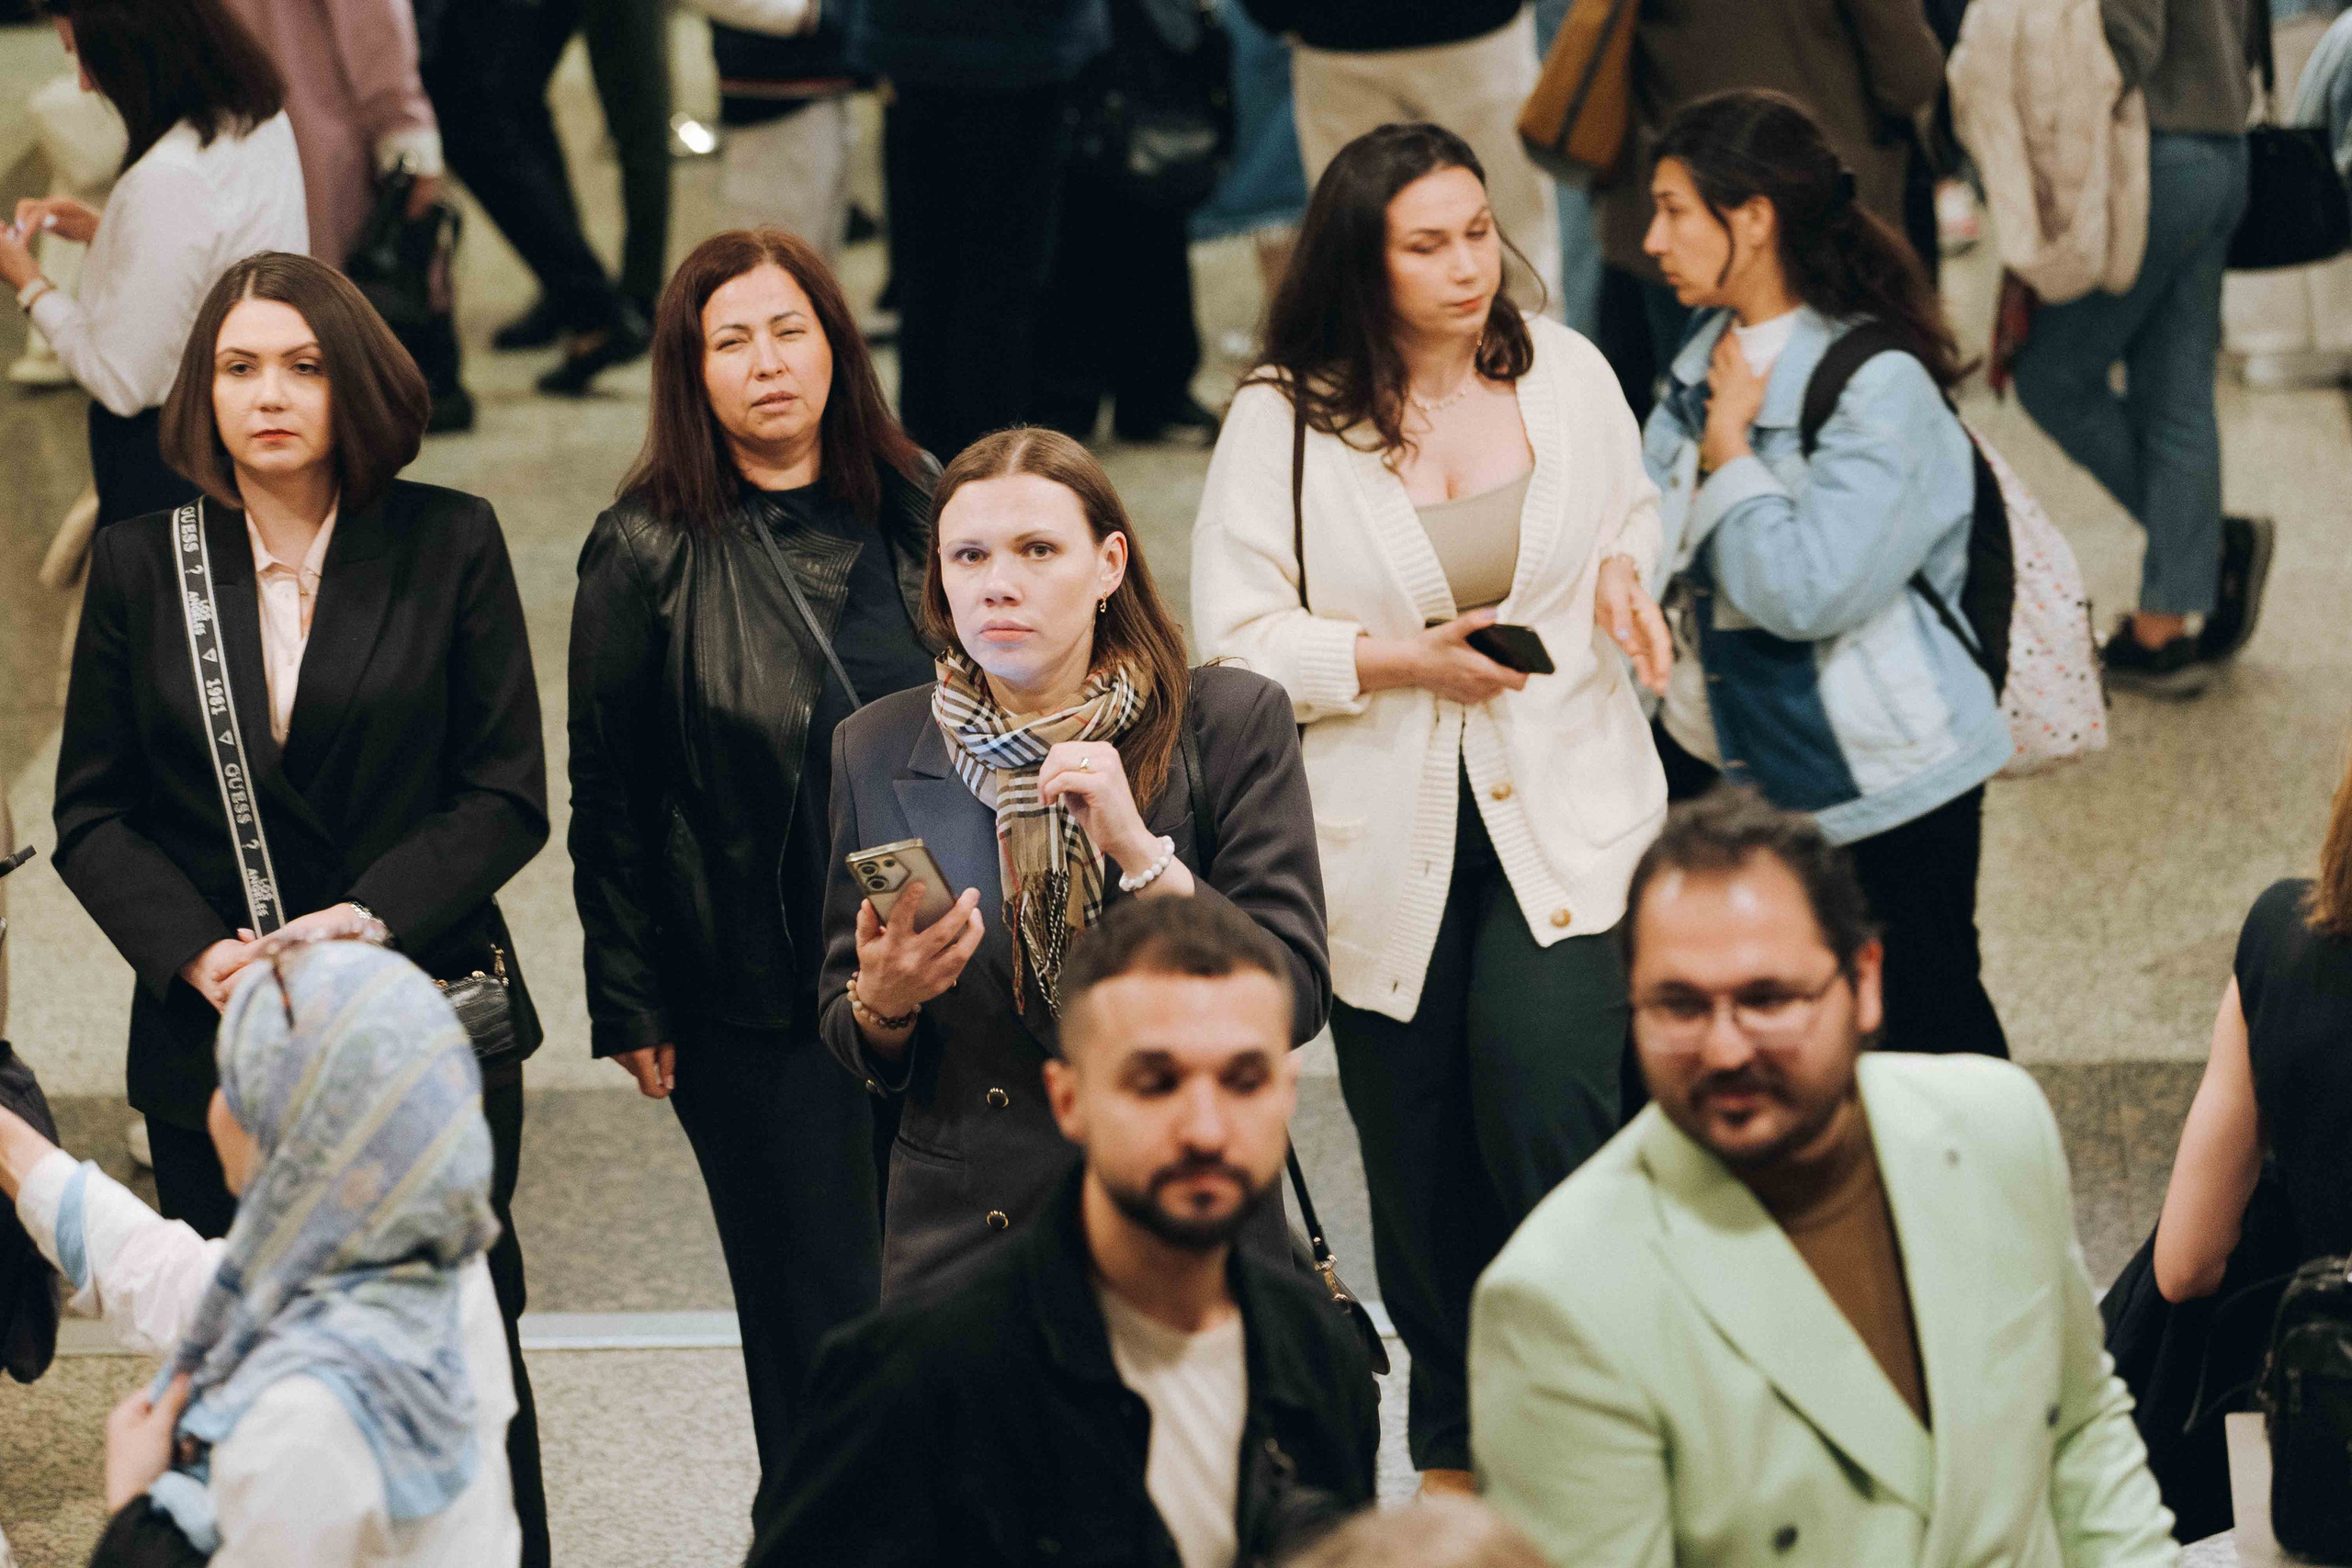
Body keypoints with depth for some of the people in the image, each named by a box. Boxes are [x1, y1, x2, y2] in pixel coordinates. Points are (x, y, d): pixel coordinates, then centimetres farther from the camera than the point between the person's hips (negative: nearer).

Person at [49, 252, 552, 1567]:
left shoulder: (451, 546, 0)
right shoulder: (143, 567, 5)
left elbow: (508, 796, -1)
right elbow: (93, 816, 5)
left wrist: (371, 919, -16)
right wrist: (199, 955, -12)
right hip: (216, 1058, 1)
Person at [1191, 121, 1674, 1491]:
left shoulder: (1565, 371, 1)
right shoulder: (1286, 421, -8)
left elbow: (1632, 507, 19)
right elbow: (1238, 637, -7)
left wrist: (1623, 573, -3)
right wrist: (1402, 660, -17)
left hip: (1565, 816, 0)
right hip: (1384, 839, 0)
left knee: (1547, 1099, -17)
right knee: (1418, 1158, 10)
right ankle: (1454, 1443, 29)